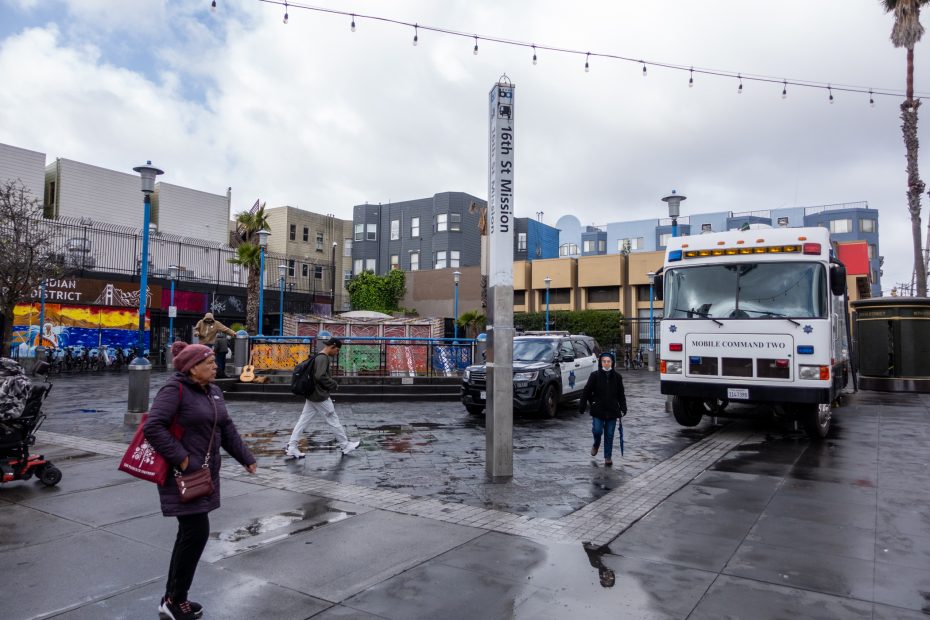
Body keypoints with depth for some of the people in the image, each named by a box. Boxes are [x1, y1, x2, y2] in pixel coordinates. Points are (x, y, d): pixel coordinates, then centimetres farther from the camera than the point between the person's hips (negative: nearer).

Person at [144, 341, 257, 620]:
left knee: (190, 532, 14)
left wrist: (246, 458, 9)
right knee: (197, 532, -7)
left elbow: (226, 429, 14)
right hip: (182, 473, -9)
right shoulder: (175, 389, -15)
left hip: (204, 472, 9)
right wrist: (181, 458, -25)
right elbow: (153, 427, -24)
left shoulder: (212, 391, 10)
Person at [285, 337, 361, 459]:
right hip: (320, 397, -9)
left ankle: (291, 448, 8)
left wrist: (331, 383, 10)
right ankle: (345, 445, 15)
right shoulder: (323, 358, -18)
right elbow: (320, 376, -28)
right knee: (334, 421, 3)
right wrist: (333, 385, -16)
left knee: (303, 421, 8)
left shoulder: (318, 357, 13)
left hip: (312, 396, 9)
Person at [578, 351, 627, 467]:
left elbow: (621, 394, 10)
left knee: (609, 435, 5)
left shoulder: (617, 376, 3)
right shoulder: (595, 375, -3)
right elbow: (586, 392, -2)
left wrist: (623, 408, 5)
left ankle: (608, 457, 17)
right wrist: (582, 406, -4)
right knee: (597, 430, -8)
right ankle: (596, 444, 26)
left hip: (612, 410, 2)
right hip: (598, 410, -1)